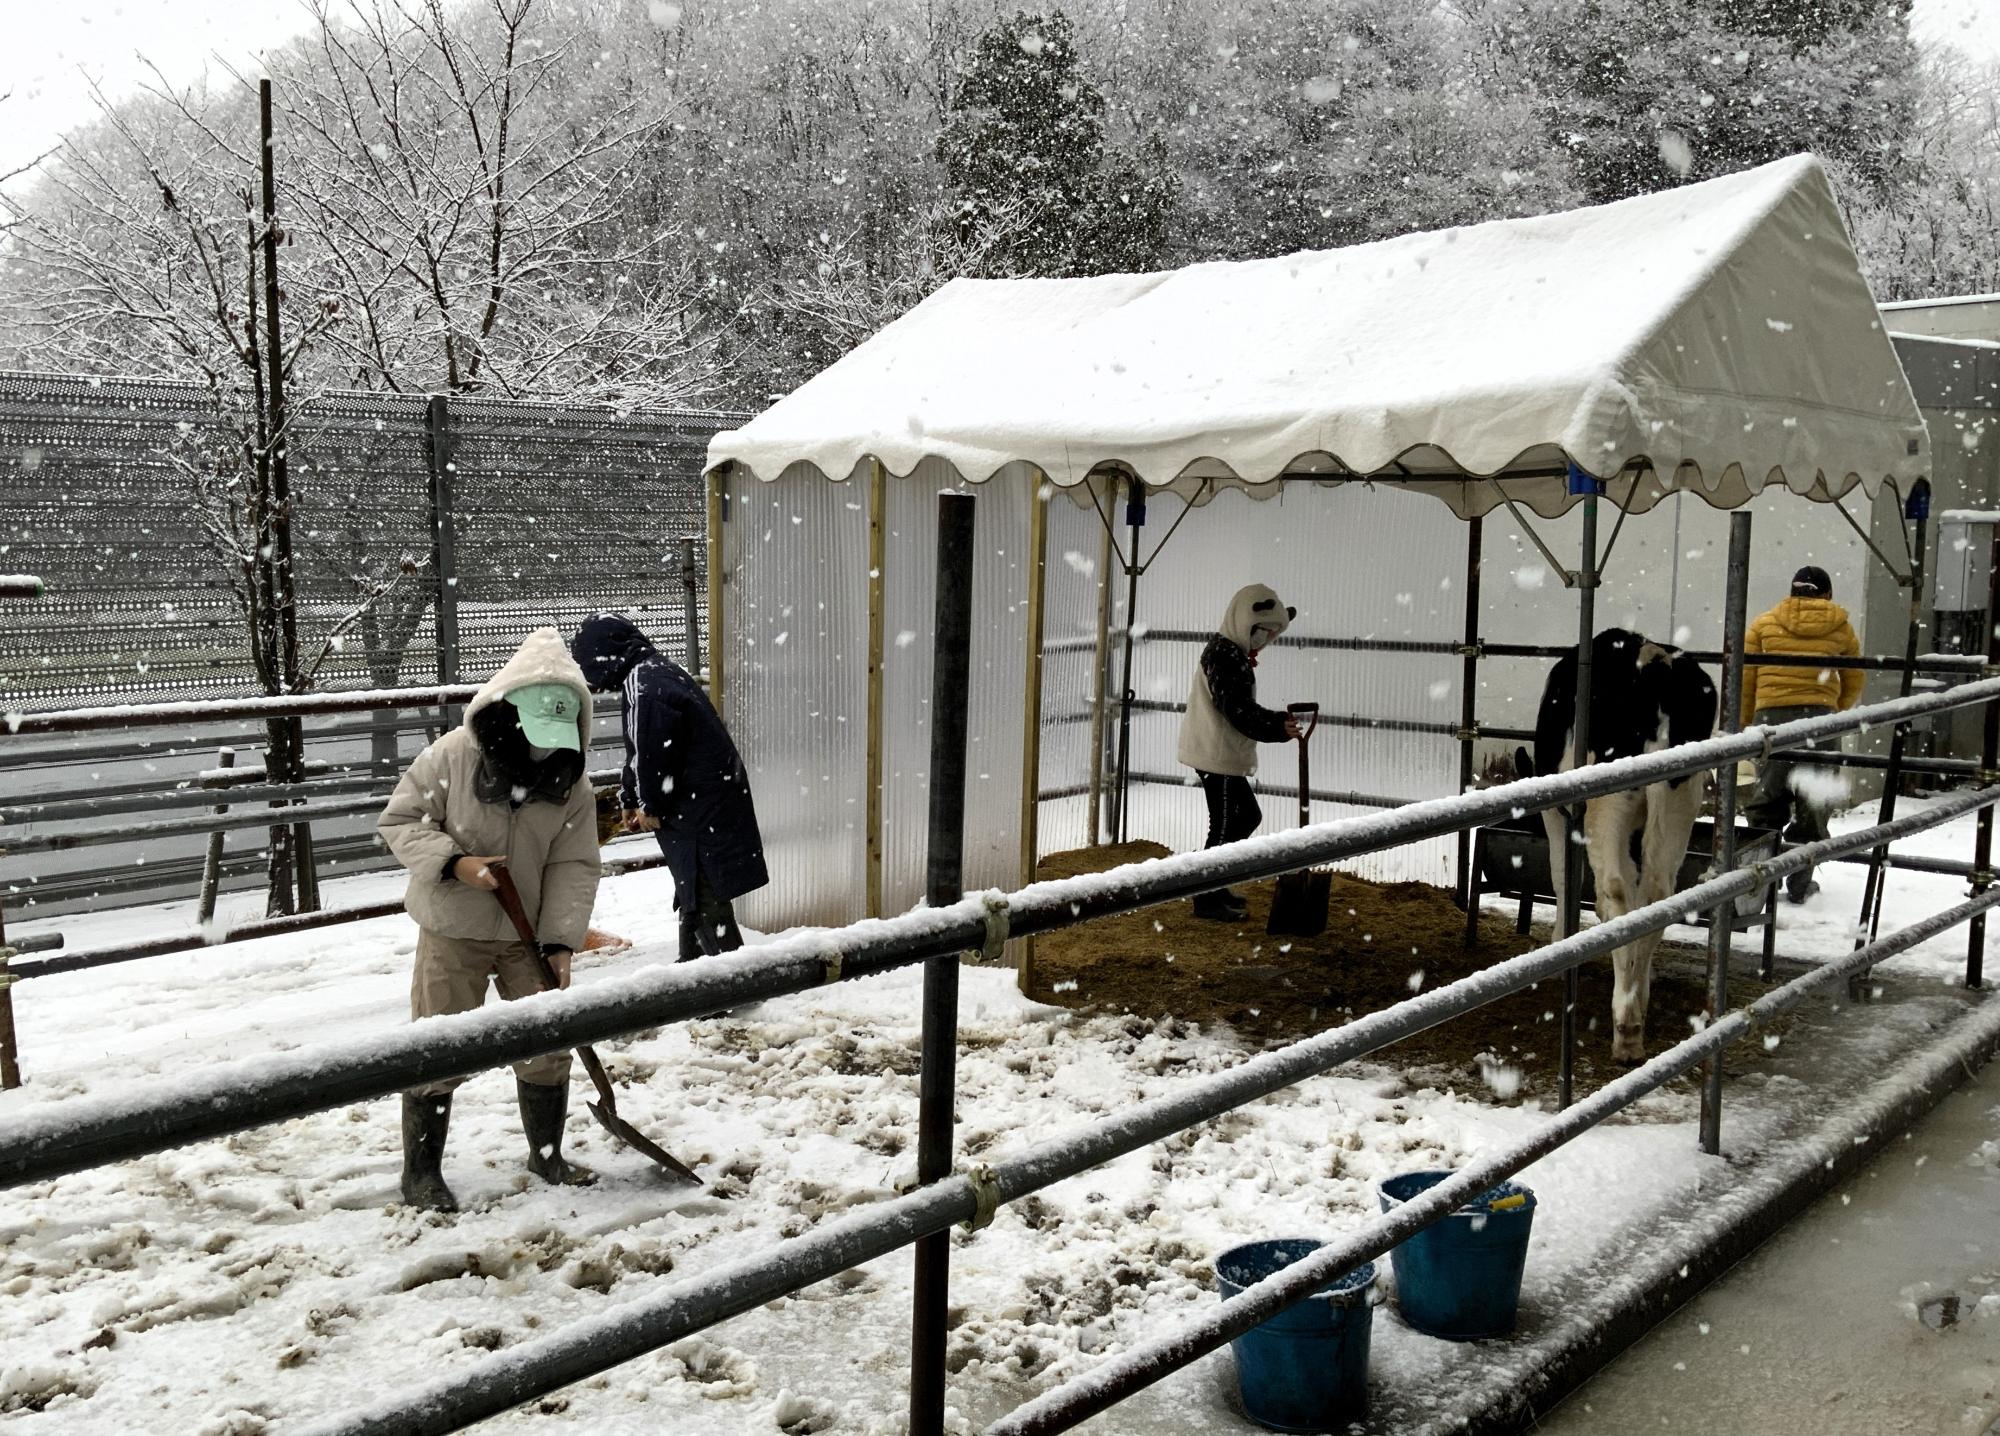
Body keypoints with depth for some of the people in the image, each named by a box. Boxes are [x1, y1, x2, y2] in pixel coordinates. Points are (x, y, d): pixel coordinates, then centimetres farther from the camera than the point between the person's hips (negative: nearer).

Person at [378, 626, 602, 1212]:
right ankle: (421, 1172, 18)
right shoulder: (450, 757, -15)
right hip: (453, 933, -3)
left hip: (529, 936, 3)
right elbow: (399, 820, -9)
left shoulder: (572, 787, -6)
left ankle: (546, 1154, 30)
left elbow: (574, 868, -6)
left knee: (547, 1047, 9)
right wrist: (454, 863, -25)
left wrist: (561, 942, -16)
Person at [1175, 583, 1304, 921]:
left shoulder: (1229, 649, 13)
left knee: (1247, 816, 19)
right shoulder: (1225, 658, -20)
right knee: (1223, 826, -3)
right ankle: (1207, 900, 7)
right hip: (1217, 755, -11)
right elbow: (1241, 712, -27)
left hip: (1224, 755, 11)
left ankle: (1214, 886, 28)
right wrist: (1279, 727, -33)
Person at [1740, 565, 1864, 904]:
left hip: (1771, 714, 0)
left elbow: (1745, 678, 5)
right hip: (1820, 716, 0)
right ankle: (1799, 884, 9)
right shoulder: (1841, 627, 9)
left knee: (1767, 799, 8)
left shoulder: (1765, 623, 8)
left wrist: (1743, 724, 12)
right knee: (1812, 803, 8)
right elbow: (1854, 684, 14)